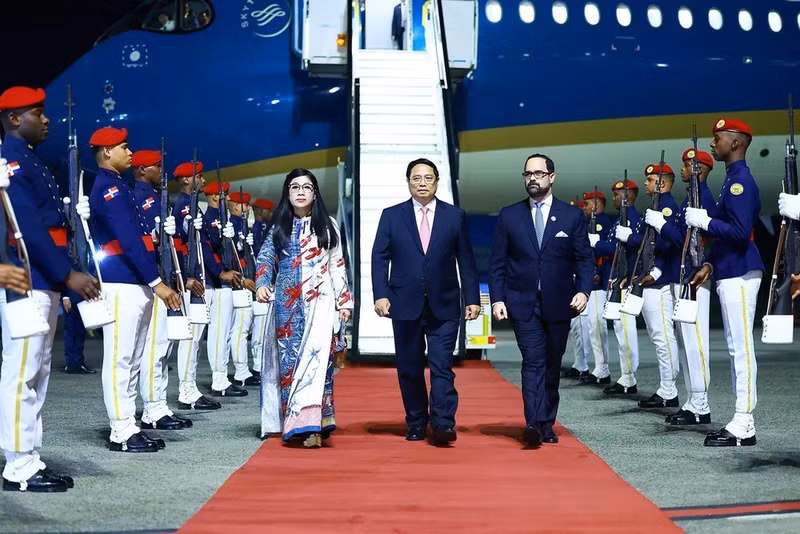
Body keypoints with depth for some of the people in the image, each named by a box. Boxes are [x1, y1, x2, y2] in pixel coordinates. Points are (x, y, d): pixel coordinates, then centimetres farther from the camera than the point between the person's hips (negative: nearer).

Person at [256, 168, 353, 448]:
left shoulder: (327, 225, 9)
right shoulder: (279, 226, 12)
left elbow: (338, 265, 8)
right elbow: (266, 258, 4)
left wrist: (344, 300, 4)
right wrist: (262, 284, -15)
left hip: (319, 301, -2)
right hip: (287, 303, 2)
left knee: (316, 357, -13)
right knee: (290, 359, -1)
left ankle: (312, 424, -16)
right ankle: (296, 423, 4)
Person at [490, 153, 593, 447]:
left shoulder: (573, 215, 4)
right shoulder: (509, 215, 5)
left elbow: (585, 258, 4)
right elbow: (498, 262, 5)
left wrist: (583, 290, -11)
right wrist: (497, 298, -5)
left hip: (559, 303, 1)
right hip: (523, 303, -1)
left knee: (552, 366, 9)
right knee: (533, 362, -13)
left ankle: (547, 424, 21)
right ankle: (534, 423, -20)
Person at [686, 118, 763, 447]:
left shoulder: (740, 180, -13)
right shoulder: (733, 179, 18)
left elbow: (740, 232, -22)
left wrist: (704, 221, -14)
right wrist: (710, 264, 17)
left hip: (739, 275, -10)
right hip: (729, 274, 10)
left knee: (741, 347, -8)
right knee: (736, 347, 11)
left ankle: (743, 428, -4)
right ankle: (742, 423, 16)